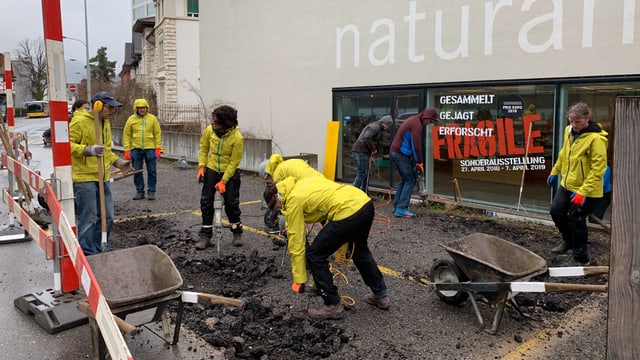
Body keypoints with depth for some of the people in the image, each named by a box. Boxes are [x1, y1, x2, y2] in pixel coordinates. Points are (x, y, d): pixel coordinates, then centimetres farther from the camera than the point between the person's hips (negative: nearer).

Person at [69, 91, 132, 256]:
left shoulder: (105, 123, 17)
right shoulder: (80, 121, -10)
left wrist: (118, 162, 15)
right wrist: (89, 150, -28)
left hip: (103, 178, 8)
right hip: (84, 179, -8)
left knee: (107, 217, 12)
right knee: (88, 219, -2)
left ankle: (102, 251, 26)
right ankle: (87, 255, 10)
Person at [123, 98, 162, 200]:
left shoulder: (152, 118, 2)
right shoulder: (131, 119, 3)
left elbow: (157, 134, 3)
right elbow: (126, 135, 4)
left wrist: (157, 148, -4)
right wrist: (127, 150, -2)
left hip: (150, 149, -1)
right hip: (136, 149, 1)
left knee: (151, 171, 3)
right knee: (137, 171, 6)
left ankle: (151, 191, 12)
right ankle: (139, 191, 16)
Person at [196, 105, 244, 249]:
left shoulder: (237, 138, -23)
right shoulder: (209, 130, -12)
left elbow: (234, 162, -18)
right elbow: (203, 148, 4)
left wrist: (224, 181, -19)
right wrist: (201, 166, -7)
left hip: (230, 173, -3)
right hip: (211, 170, 3)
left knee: (232, 203, 1)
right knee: (206, 202, 0)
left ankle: (237, 233, 22)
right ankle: (205, 235, 10)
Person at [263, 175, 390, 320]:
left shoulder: (293, 200, 1)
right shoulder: (302, 183, 24)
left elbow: (296, 240, 2)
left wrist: (299, 280, 9)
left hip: (348, 211, -10)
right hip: (365, 202, 10)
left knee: (314, 255, 6)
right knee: (360, 250, 34)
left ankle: (333, 306, 16)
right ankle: (380, 295, 46)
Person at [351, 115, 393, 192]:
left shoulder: (376, 126, 22)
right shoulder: (376, 126, -10)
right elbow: (367, 138, -24)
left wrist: (371, 154, 15)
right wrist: (373, 149, -14)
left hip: (362, 151, 10)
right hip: (361, 151, -10)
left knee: (366, 174, 12)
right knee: (362, 173, -10)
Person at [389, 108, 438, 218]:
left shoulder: (412, 120, 17)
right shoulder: (417, 124, -15)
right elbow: (416, 145, -18)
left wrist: (416, 160, 10)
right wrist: (419, 162, -10)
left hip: (394, 151, 10)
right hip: (401, 154, -10)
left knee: (404, 180, 16)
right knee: (410, 180, -6)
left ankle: (396, 206, 17)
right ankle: (401, 209, -9)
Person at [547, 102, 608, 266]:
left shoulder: (596, 138, -22)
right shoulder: (569, 131, 1)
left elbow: (598, 169, -23)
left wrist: (583, 192, -24)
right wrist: (555, 171, 23)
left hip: (586, 189, -7)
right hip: (567, 184, 7)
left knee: (576, 220, 2)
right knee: (556, 211, 14)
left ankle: (580, 257, 22)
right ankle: (568, 241, 39)